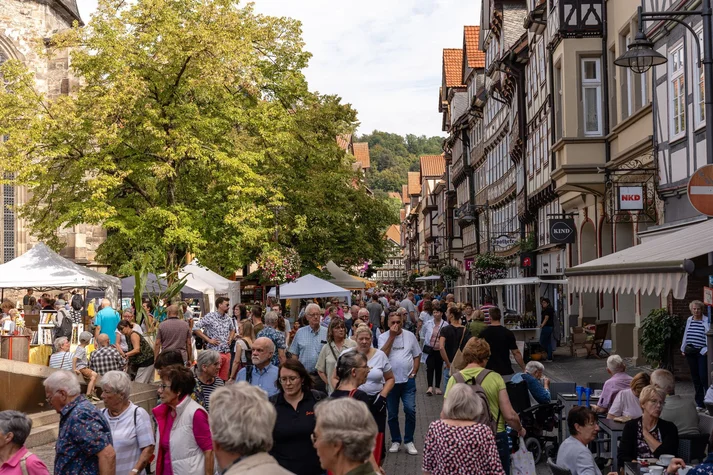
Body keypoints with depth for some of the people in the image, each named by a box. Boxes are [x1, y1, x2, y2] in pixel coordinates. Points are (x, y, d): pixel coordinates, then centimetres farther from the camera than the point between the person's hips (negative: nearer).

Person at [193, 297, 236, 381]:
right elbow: (195, 328, -11)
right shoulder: (210, 317, -8)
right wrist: (208, 340, -12)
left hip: (227, 352, 6)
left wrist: (230, 339, 11)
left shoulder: (228, 318, 10)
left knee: (224, 379, 9)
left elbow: (232, 329, 30)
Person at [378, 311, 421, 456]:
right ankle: (395, 441, 23)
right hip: (390, 381, 0)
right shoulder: (383, 337, -2)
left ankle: (409, 441, 8)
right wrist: (391, 336, -16)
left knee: (410, 410, -5)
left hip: (408, 381, 1)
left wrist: (414, 372, -2)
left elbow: (416, 356, 9)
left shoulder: (410, 336, 3)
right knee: (392, 414, 8)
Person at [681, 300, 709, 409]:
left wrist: (706, 350, -16)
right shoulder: (689, 320, 12)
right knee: (695, 377, 8)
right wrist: (683, 349, 18)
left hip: (702, 352, -5)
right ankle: (700, 403, 15)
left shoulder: (707, 321, -5)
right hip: (690, 353, 5)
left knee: (703, 376, -13)